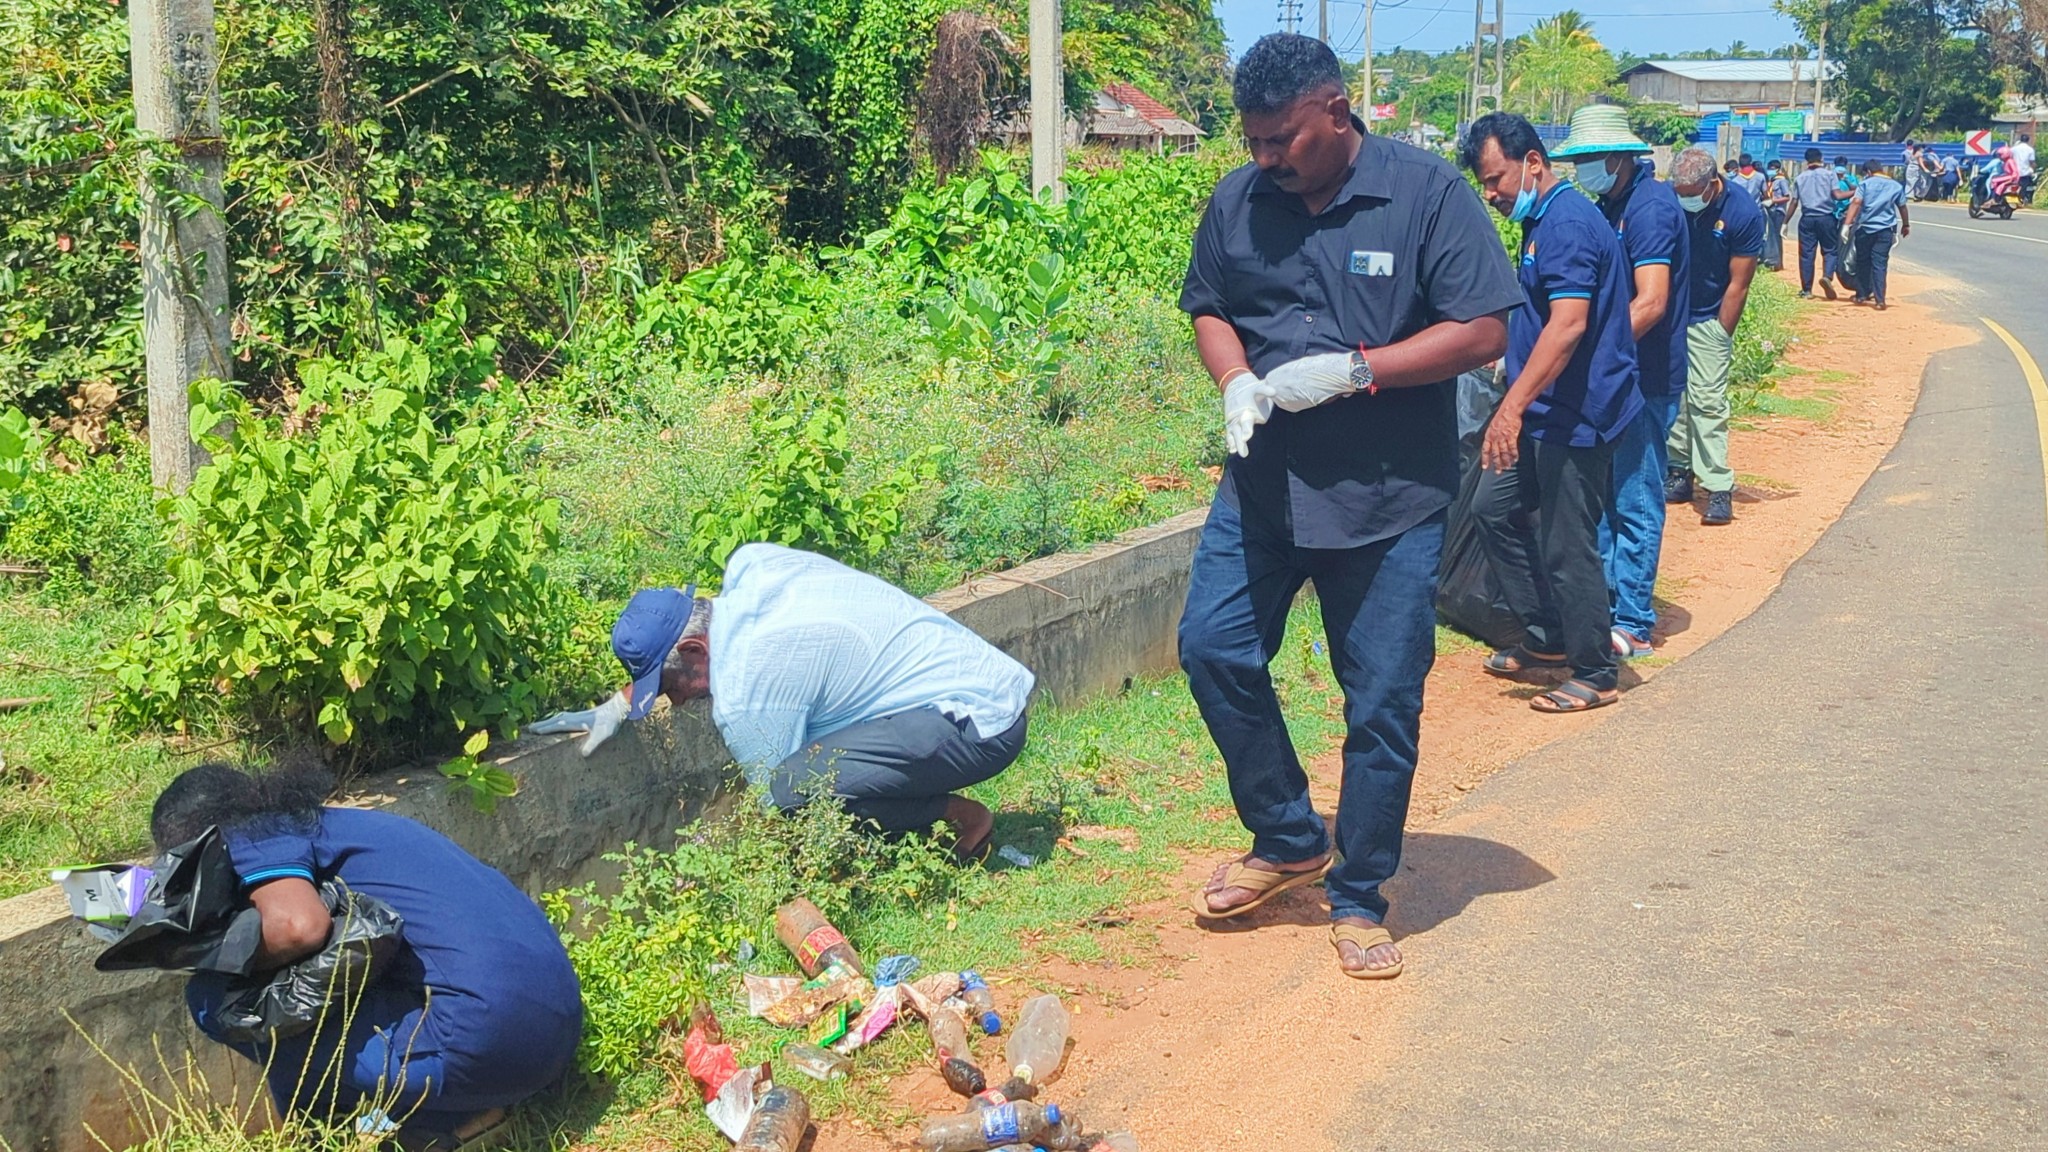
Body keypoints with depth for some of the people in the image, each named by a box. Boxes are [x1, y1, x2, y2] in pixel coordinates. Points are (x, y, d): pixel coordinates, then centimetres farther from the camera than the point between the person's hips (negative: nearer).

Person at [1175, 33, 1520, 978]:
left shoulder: (1426, 193, -10)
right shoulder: (1237, 201, 2)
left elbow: (1482, 331, -12)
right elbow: (1208, 308, 15)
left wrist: (1356, 371, -20)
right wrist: (1236, 382, -7)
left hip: (1389, 495, -4)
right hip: (1262, 483, 4)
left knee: (1383, 702, 2)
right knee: (1212, 646, -2)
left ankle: (1358, 899, 18)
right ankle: (1290, 841, 19)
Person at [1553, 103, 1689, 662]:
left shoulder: (1650, 207, -16)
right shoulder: (1612, 204, 13)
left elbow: (1649, 304, -24)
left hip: (1645, 379, -9)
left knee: (1634, 501, -4)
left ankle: (1631, 626, 2)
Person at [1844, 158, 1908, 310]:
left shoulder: (1866, 183, 2)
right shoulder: (1896, 186, 11)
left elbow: (1856, 202, -11)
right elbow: (1902, 207, 20)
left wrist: (1847, 223, -18)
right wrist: (1906, 225, 35)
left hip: (1865, 228, -1)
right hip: (1885, 229, 1)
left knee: (1863, 262, 13)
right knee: (1880, 264, -1)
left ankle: (1862, 295, 21)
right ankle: (1879, 300, -9)